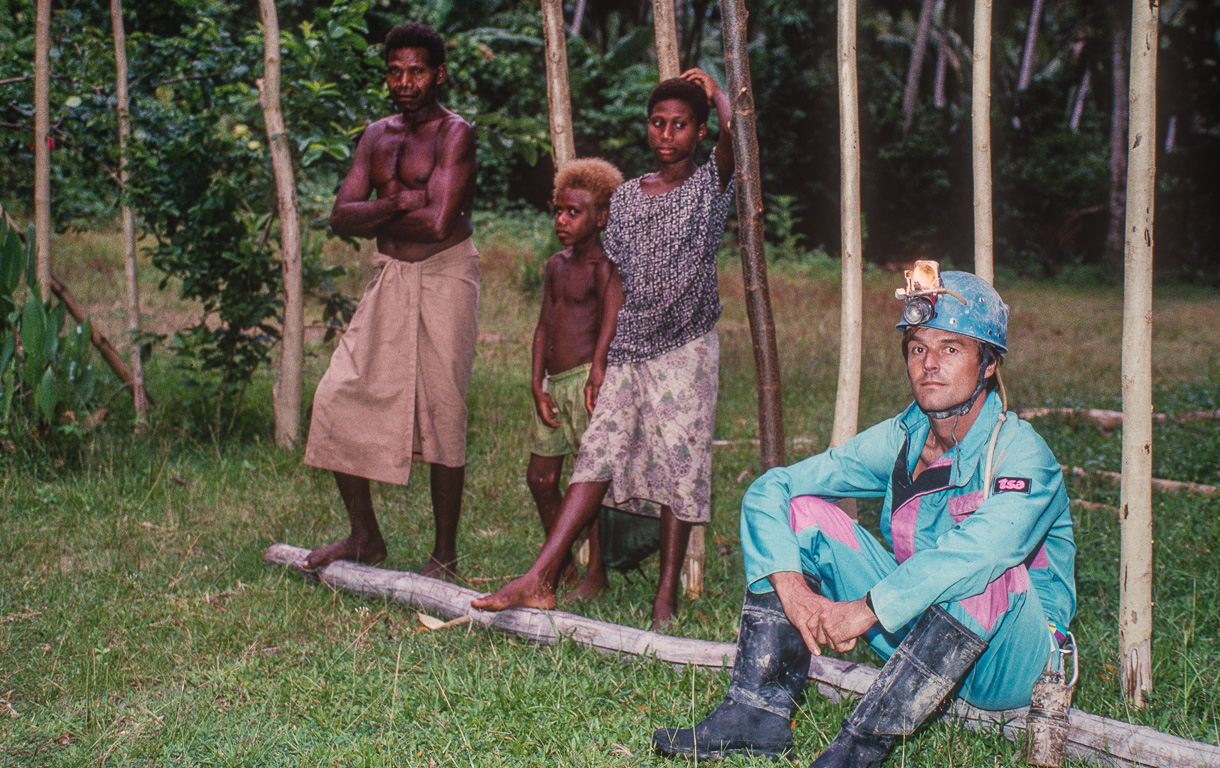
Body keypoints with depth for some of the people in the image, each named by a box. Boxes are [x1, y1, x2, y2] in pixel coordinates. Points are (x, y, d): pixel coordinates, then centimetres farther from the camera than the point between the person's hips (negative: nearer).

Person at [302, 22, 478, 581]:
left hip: (444, 277, -7)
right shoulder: (377, 136, 12)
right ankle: (364, 537, 17)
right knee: (339, 398, 2)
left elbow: (438, 224, -21)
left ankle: (445, 554, 9)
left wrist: (375, 217, -6)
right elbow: (341, 216, 2)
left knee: (440, 414, -4)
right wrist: (398, 203, -14)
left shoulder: (454, 134, -9)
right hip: (390, 279, 7)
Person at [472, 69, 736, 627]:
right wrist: (600, 359, 8)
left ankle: (667, 595, 6)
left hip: (686, 349, -4)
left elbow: (735, 130, -23)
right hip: (629, 350, 4)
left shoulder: (711, 185, -1)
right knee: (598, 452, -2)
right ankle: (539, 580, -7)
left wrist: (712, 89, -4)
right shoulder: (627, 197, 11)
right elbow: (619, 285, 12)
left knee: (678, 464, -3)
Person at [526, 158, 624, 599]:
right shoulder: (556, 265, 16)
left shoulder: (604, 265, -8)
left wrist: (597, 374, -31)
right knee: (540, 478, 11)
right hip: (552, 382, 8)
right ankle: (560, 561, 27)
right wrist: (537, 386, 4)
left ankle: (597, 573, 7)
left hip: (586, 380, -8)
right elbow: (544, 326, 12)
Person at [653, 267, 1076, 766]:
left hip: (1012, 658, -5)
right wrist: (793, 589, -23)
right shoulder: (902, 439, -3)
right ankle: (759, 711, -15)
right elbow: (769, 490, -6)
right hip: (917, 630, 5)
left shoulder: (1021, 457, -20)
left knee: (984, 566, -38)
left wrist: (867, 610, -40)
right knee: (801, 511, -6)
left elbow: (980, 549, -42)